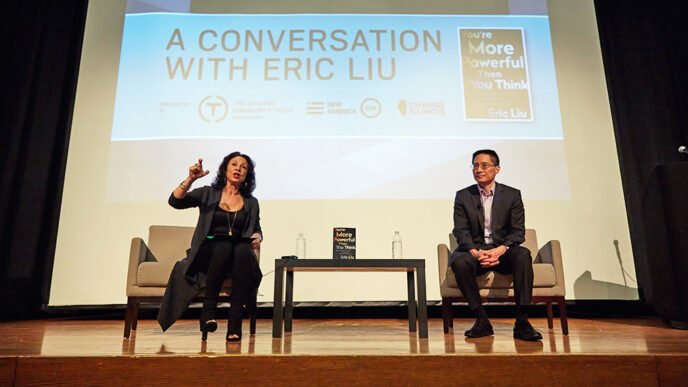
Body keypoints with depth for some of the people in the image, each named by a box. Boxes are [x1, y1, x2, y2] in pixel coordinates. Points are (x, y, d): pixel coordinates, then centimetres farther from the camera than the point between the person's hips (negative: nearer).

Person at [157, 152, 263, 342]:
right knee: (224, 246, -36)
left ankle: (235, 322, -38)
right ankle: (208, 310, -31)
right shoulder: (208, 194, 13)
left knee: (243, 249, -35)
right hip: (207, 253, -1)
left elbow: (257, 229, 20)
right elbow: (175, 202, 0)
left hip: (239, 255, 2)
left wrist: (257, 237, -4)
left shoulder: (251, 203, 20)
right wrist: (190, 179, -16)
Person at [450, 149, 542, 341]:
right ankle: (481, 321, -21)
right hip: (474, 250, 0)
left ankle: (522, 322, -28)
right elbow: (461, 231, -3)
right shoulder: (463, 196, 7)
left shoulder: (512, 195, 7)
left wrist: (499, 250, -22)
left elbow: (518, 231, -2)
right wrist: (476, 252, -23)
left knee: (523, 255, -32)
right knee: (459, 261, -33)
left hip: (503, 252, 0)